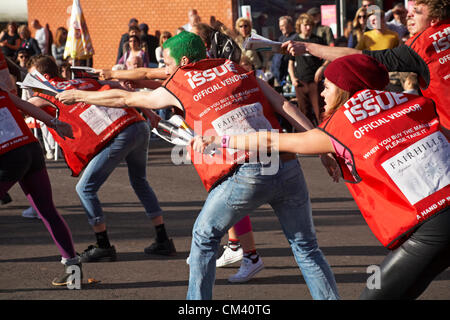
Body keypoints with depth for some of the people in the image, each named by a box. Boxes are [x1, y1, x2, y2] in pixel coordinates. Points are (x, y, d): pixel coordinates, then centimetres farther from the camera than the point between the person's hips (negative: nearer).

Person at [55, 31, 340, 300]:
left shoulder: (179, 86, 11)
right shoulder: (236, 69, 20)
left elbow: (123, 99, 23)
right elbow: (283, 105, 10)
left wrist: (79, 96, 38)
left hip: (246, 175, -4)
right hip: (287, 166, 4)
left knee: (205, 237, 18)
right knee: (306, 247, 13)